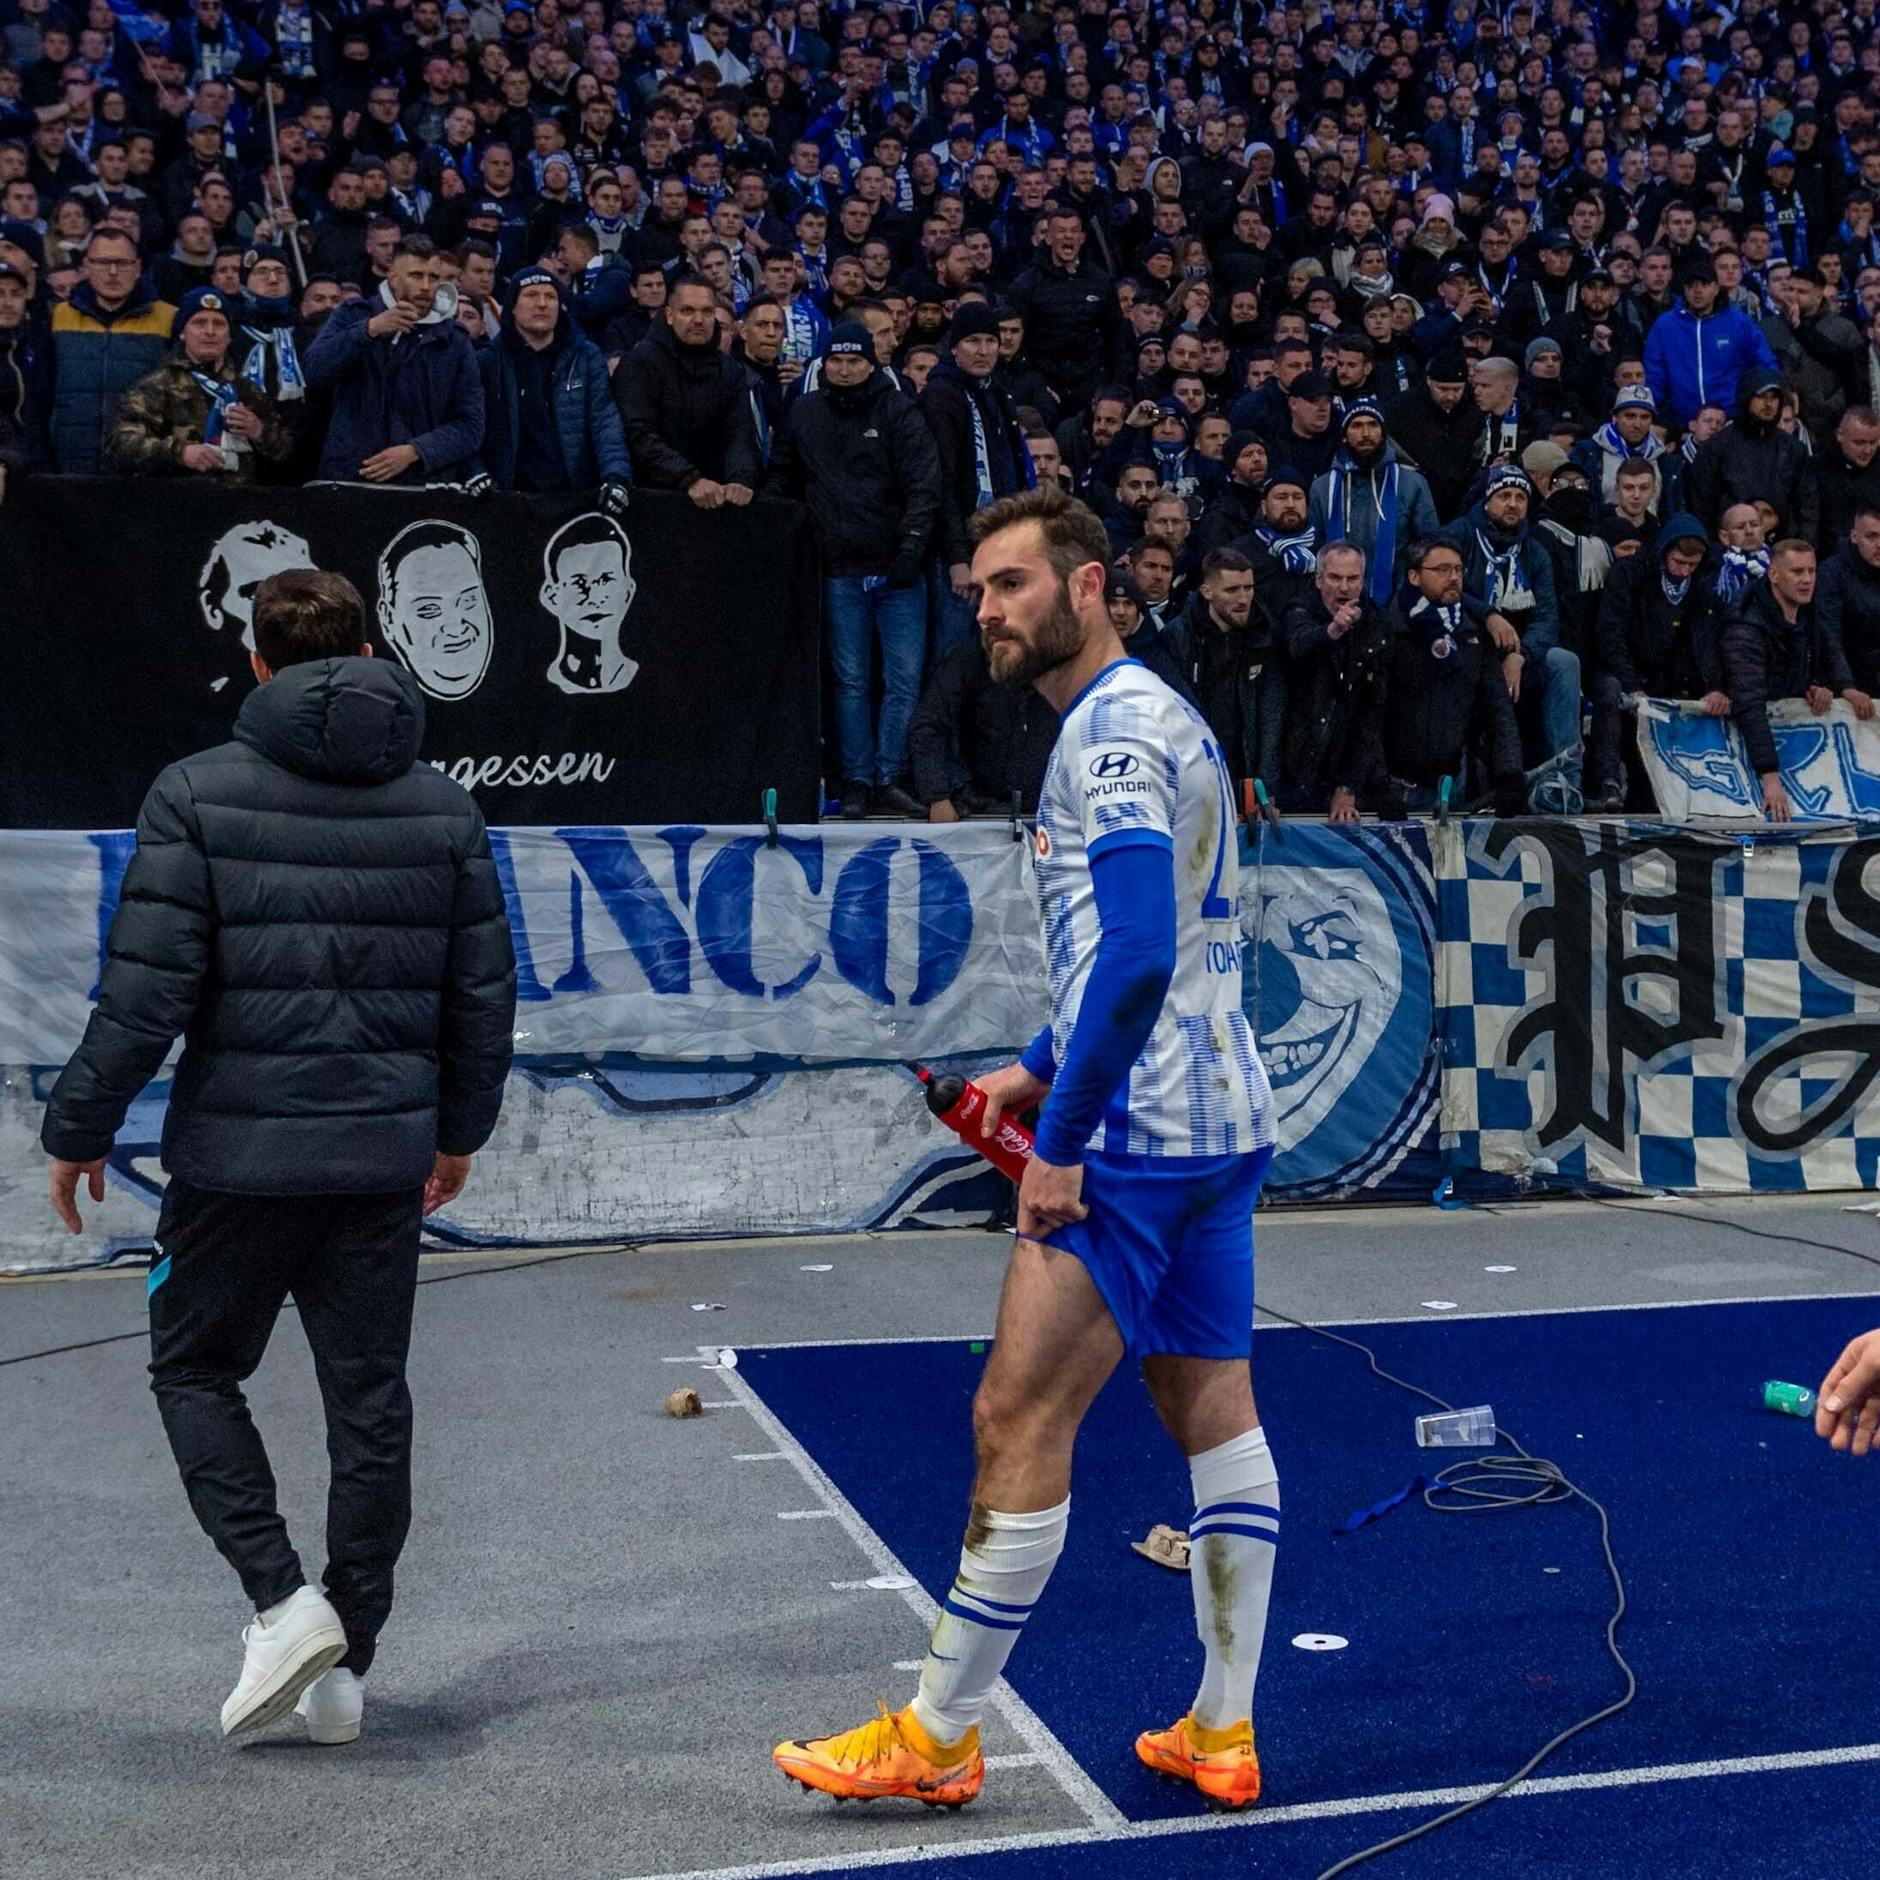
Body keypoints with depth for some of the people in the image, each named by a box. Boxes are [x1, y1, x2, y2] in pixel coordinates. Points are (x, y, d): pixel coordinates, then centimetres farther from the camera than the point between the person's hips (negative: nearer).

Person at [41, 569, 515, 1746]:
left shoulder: (198, 794, -7)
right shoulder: (443, 806, 5)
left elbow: (148, 989, -10)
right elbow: (484, 993, 8)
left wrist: (81, 1130, 1)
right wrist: (459, 1126, 22)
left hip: (239, 1152, -3)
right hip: (387, 1155, 3)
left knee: (194, 1370, 16)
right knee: (371, 1401, 11)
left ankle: (282, 1601, 2)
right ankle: (347, 1664, 17)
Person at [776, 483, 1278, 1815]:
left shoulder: (1111, 730, -15)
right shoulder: (1156, 716, 17)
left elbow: (1136, 959, -25)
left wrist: (1060, 1140, -21)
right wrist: (1044, 1067, 21)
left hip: (1136, 1140, -11)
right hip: (1219, 1120, 11)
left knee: (1019, 1421, -3)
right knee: (1212, 1408, 12)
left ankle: (938, 1738, 7)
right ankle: (1222, 1736, 21)